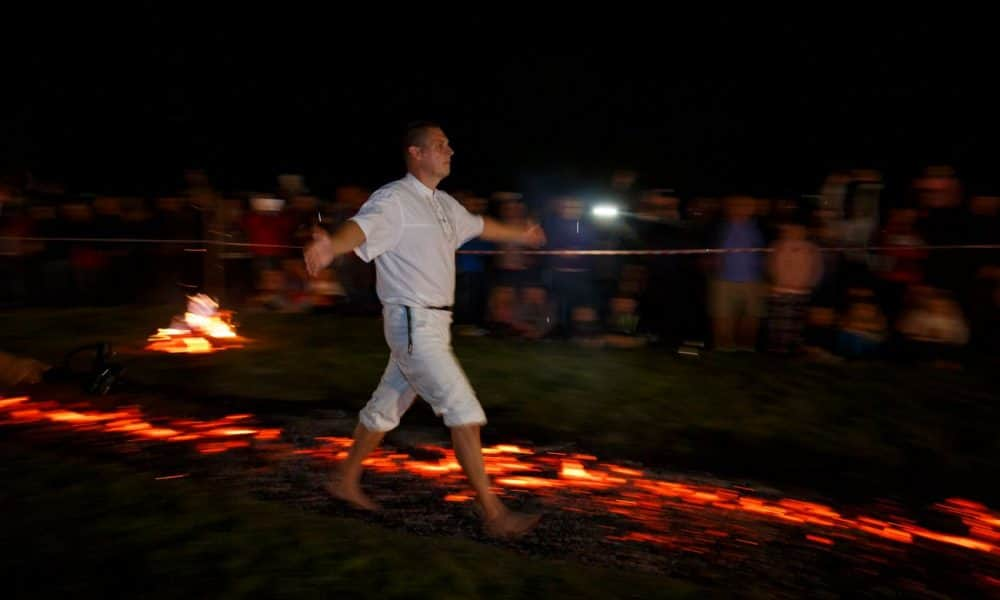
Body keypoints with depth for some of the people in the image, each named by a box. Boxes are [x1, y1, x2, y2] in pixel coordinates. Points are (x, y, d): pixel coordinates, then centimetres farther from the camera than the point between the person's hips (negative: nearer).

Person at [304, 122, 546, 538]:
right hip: (412, 321, -9)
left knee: (388, 406, 18)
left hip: (434, 323, 9)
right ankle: (493, 514, 1)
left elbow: (477, 225, 33)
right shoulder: (394, 199, -14)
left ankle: (346, 482, 36)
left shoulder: (443, 204, 15)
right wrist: (330, 246, -57)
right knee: (464, 412, -9)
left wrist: (519, 234, 48)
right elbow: (362, 226, -34)